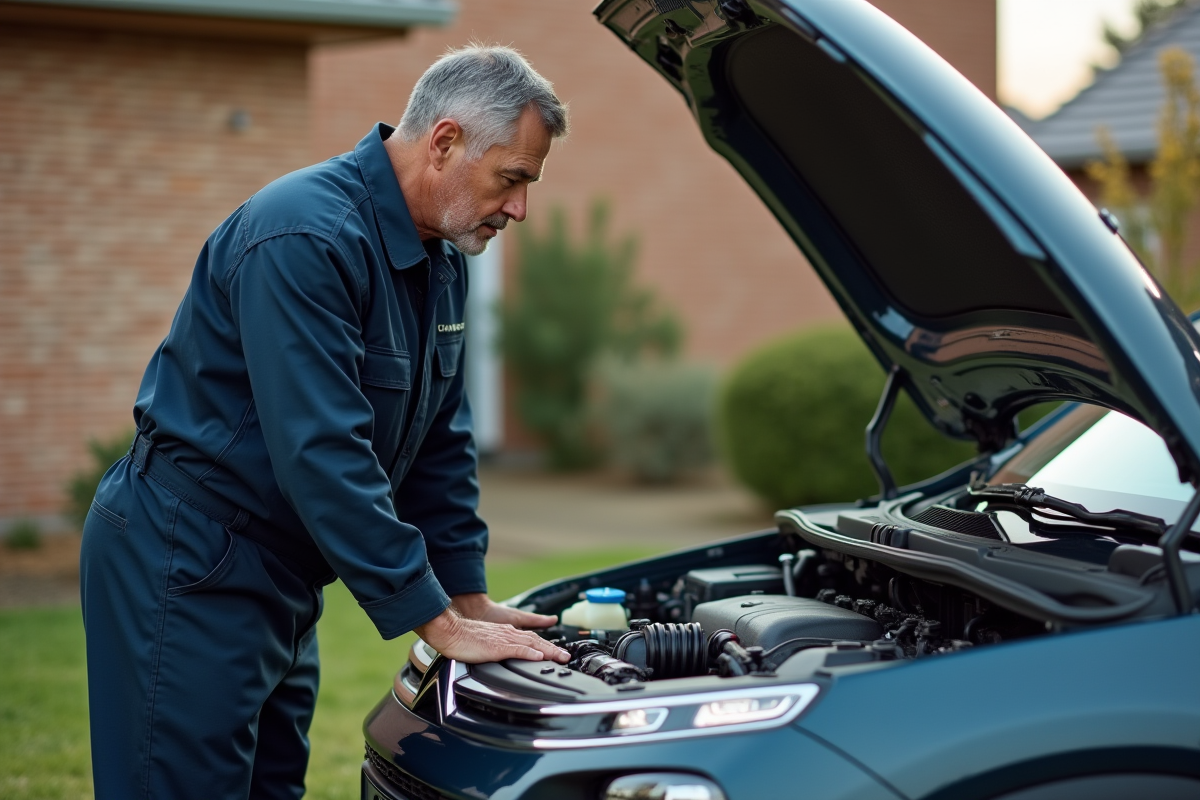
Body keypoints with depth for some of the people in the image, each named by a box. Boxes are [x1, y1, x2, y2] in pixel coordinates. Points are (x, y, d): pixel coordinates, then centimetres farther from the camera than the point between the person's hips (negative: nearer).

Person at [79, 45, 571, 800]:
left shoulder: (442, 260, 6)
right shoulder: (306, 237, -24)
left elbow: (441, 443, 13)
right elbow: (323, 456, -28)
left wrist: (471, 598, 8)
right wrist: (440, 622, -24)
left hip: (280, 576, 9)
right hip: (189, 568, -9)